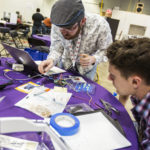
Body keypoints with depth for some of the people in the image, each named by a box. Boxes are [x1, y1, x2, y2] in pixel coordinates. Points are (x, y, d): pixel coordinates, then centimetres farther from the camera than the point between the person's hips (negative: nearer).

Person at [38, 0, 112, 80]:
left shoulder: (100, 25, -33)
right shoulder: (57, 25, -26)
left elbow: (106, 50, -19)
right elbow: (56, 48, -15)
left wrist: (93, 59, -37)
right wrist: (51, 59, -36)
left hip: (87, 68, -1)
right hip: (65, 64, 2)